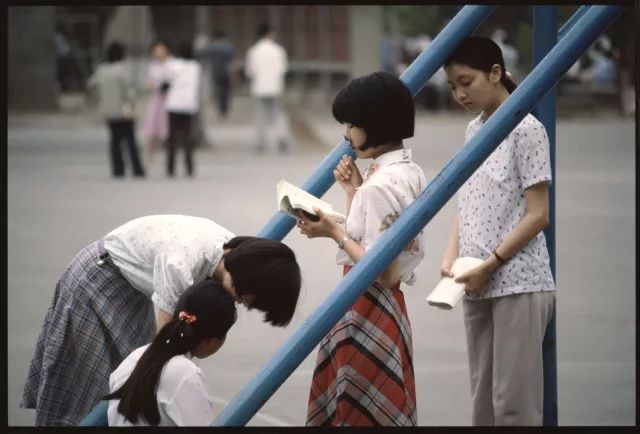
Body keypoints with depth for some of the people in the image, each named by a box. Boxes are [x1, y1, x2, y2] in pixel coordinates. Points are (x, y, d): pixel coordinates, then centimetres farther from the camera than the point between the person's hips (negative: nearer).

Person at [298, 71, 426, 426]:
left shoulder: (380, 186, -21)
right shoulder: (409, 173, 8)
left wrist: (333, 232, -15)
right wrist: (354, 190, 7)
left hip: (367, 311, -10)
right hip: (387, 306, 10)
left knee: (362, 413, 0)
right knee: (385, 410, 15)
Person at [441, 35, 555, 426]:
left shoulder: (526, 130, -9)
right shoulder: (474, 130, 13)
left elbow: (538, 215, -12)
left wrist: (489, 265, -15)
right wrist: (452, 256, 0)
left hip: (519, 284, -7)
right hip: (478, 287, 7)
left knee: (513, 399, -7)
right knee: (483, 398, 9)